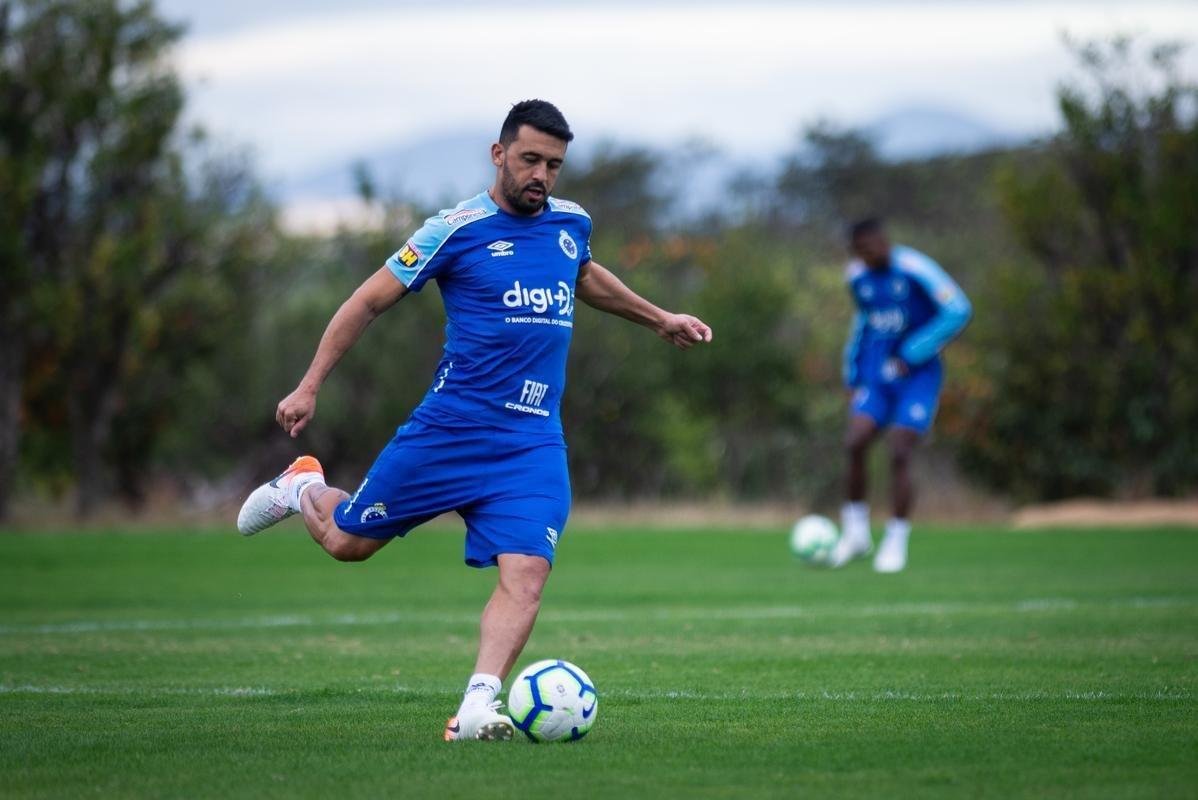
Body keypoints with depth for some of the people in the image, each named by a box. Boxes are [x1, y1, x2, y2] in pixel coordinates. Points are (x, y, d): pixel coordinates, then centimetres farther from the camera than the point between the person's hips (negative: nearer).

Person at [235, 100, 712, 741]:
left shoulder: (572, 223, 9)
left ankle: (478, 707, -23)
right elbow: (367, 303, -2)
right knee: (347, 542, 7)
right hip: (451, 427, -3)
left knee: (525, 574, -17)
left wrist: (658, 319, 38)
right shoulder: (457, 230, -7)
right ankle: (302, 487, 39)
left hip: (534, 445, 3)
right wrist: (309, 388, -5)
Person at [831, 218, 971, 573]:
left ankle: (896, 542, 1)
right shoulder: (857, 276, 5)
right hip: (876, 376, 5)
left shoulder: (915, 269, -16)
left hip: (917, 375, -5)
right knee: (855, 444, -13)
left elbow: (958, 311, -18)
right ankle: (856, 532, 2)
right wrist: (853, 376, 20)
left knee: (899, 454, -13)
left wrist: (912, 355, -17)